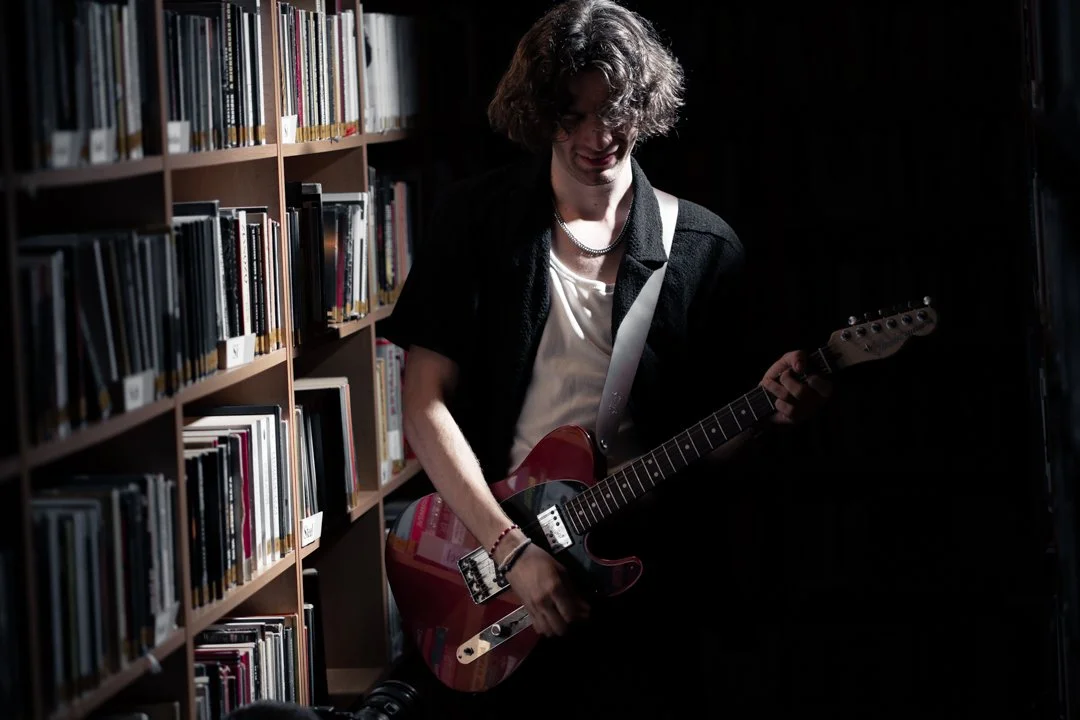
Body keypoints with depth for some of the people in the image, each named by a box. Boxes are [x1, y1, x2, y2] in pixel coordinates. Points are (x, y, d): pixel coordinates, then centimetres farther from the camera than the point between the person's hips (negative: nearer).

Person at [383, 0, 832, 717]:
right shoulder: (476, 220, -1)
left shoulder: (704, 249, 2)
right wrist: (511, 545, -16)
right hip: (487, 564, 0)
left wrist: (765, 409, -15)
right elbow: (427, 404, -6)